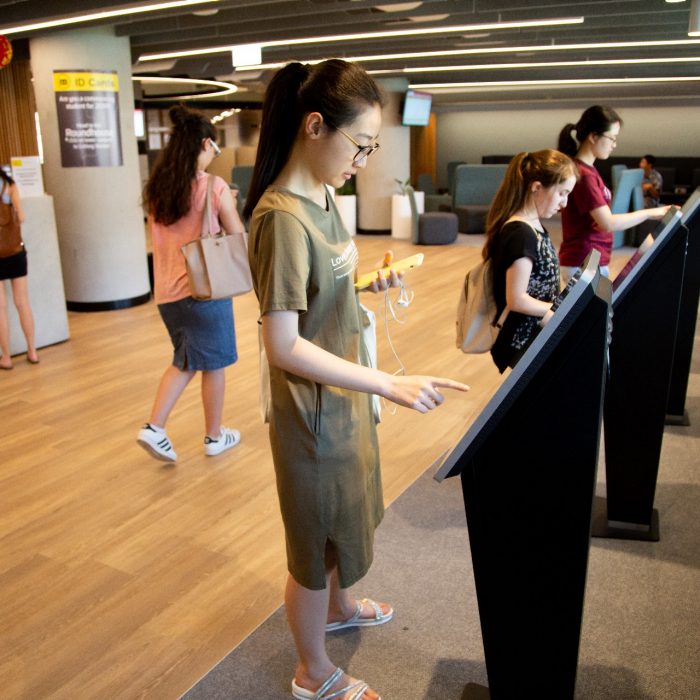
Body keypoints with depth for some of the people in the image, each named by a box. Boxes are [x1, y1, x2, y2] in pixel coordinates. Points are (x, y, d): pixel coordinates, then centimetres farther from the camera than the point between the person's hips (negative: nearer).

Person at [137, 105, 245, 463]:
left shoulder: (155, 189, 5)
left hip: (165, 290, 6)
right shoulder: (214, 187, -11)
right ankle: (214, 436, 26)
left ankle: (154, 427, 11)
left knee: (185, 361, 22)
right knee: (213, 365, 12)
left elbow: (161, 239, 14)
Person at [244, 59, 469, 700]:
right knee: (317, 542, 12)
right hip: (313, 411, -9)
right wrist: (391, 384, -29)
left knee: (348, 514, 29)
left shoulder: (320, 196, 3)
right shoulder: (282, 216, -26)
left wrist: (370, 284, 3)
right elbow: (283, 345, -28)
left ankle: (340, 607, 57)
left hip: (345, 397, 9)